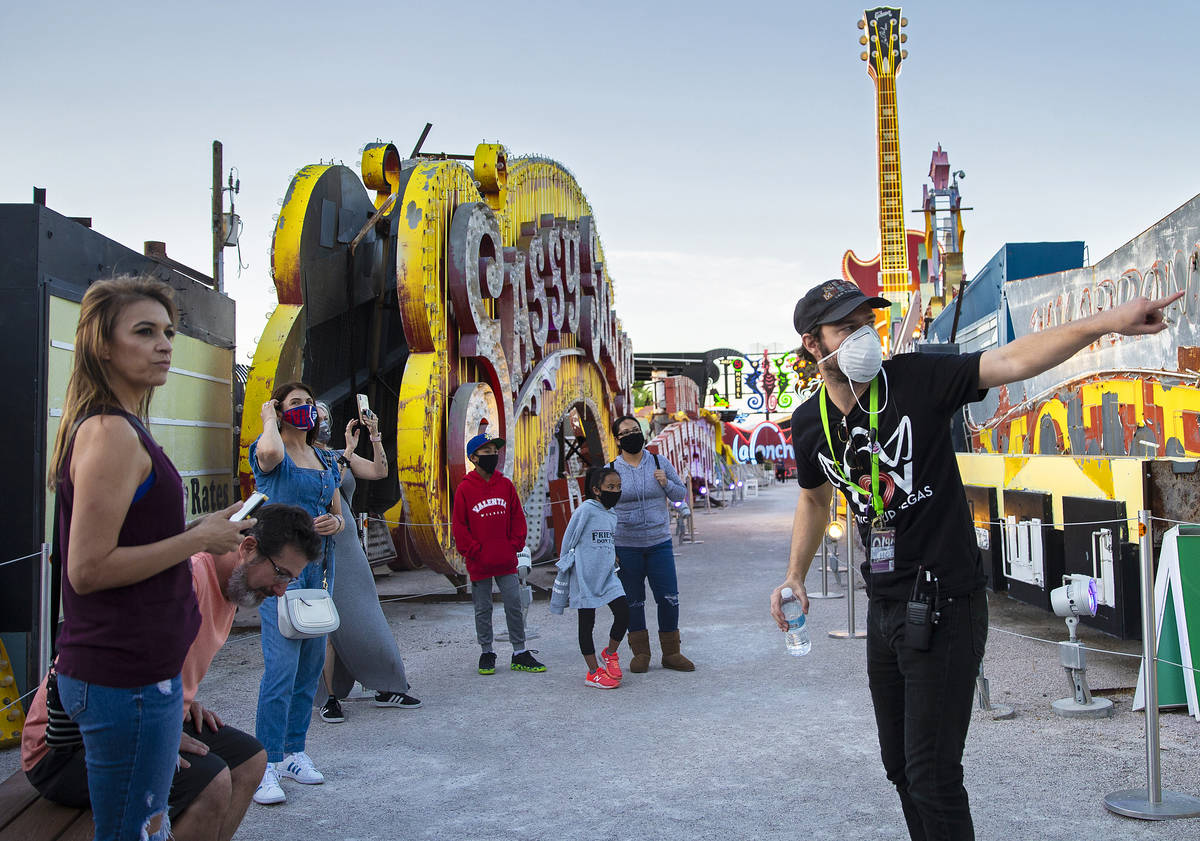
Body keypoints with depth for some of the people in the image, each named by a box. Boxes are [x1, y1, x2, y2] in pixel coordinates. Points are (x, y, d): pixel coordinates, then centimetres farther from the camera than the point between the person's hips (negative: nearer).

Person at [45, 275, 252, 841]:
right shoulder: (113, 433, -18)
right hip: (127, 681, -10)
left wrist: (199, 533, 12)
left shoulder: (118, 427, 13)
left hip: (130, 668, 10)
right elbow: (88, 569, -23)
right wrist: (199, 539, -16)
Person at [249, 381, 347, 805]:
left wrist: (334, 523, -3)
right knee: (281, 666, -12)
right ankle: (266, 765, -5)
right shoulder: (268, 453, -3)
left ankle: (294, 752, 21)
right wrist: (270, 419, -10)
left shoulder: (326, 460, 17)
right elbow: (270, 451, -30)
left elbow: (340, 515, 21)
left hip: (319, 567, 7)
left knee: (311, 665, 10)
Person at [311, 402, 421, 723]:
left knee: (367, 617, 7)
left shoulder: (341, 456, 13)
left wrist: (375, 436, -11)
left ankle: (385, 689, 13)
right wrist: (349, 449, -22)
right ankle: (330, 697, 5)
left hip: (349, 545, 6)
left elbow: (379, 472, 0)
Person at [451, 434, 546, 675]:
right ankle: (487, 653, 22)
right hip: (479, 564, -2)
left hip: (506, 562, 2)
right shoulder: (465, 488, -6)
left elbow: (518, 517, 10)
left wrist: (515, 545, 1)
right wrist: (474, 551, -8)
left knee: (514, 606, 5)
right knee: (483, 609, 8)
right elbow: (459, 526, -4)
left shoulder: (506, 485, 4)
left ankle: (520, 654, 14)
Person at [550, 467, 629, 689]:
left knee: (623, 612, -5)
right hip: (585, 577, -6)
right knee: (587, 623, 4)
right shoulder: (586, 510, -13)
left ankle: (610, 653, 21)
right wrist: (563, 573, -3)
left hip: (607, 575, 6)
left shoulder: (612, 515, 9)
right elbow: (568, 540, -7)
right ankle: (594, 673, 13)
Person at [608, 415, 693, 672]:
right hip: (625, 547, -1)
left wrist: (667, 483, -11)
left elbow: (682, 495, 10)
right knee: (633, 601, 6)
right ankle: (640, 653, 21)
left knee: (669, 598, -1)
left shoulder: (660, 463, 4)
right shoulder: (611, 470, 0)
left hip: (659, 543, 1)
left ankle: (671, 653, 14)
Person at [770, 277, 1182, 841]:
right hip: (884, 606, 6)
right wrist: (794, 577, 13)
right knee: (900, 767, 18)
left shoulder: (917, 380, -13)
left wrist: (1106, 322, -33)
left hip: (945, 608, -6)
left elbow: (1012, 360, -22)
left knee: (932, 777, -5)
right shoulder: (810, 424, 1)